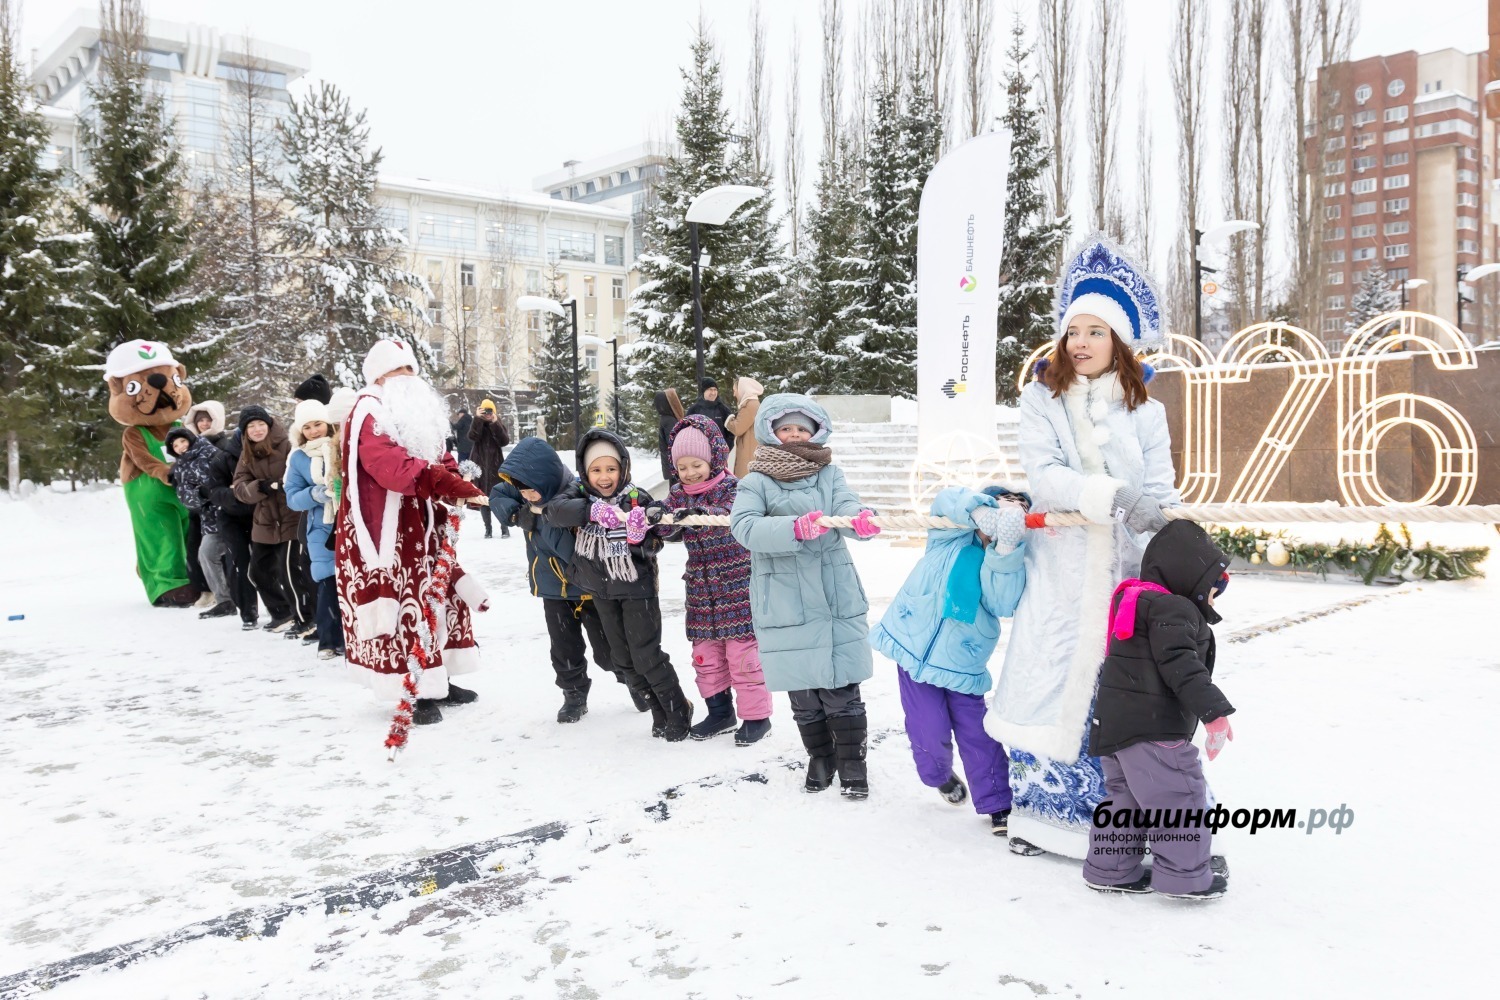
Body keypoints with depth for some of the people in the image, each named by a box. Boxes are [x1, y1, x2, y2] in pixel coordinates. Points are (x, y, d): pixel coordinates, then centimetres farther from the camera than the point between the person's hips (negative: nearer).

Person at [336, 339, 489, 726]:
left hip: (421, 526, 10)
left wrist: (455, 483, -13)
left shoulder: (419, 413, 18)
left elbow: (439, 463, 14)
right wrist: (459, 488, -35)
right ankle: (421, 693, -1)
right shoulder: (369, 414, -13)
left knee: (439, 595, 14)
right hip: (386, 531, -9)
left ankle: (436, 682, 26)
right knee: (405, 604, -8)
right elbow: (394, 466, -28)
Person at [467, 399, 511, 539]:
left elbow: (505, 441, -13)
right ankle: (488, 528, 11)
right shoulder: (476, 423, 3)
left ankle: (504, 527, 4)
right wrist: (478, 419, -23)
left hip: (496, 465, -1)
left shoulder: (499, 424, 3)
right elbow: (472, 437, -17)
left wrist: (495, 424, -20)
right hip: (479, 465, 1)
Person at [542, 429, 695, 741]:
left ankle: (678, 711, 15)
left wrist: (640, 537, -34)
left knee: (647, 655, -5)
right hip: (602, 591, 5)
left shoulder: (639, 500, -14)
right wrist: (594, 511, -40)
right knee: (623, 659, 13)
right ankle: (660, 712, 28)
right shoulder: (580, 494, -7)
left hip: (636, 588, -4)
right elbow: (553, 510, -28)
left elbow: (652, 549, -12)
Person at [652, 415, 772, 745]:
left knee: (742, 651, -3)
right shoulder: (679, 494, 7)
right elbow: (668, 529, -5)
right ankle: (719, 711, 25)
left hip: (736, 583, -6)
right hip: (701, 585, 6)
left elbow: (732, 513, -30)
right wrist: (656, 517, -29)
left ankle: (756, 715, 9)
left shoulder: (731, 487, -9)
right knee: (705, 652, 10)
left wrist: (702, 513, -49)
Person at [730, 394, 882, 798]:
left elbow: (848, 507, -10)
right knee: (803, 693, 10)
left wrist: (863, 520, -34)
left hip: (836, 600, 1)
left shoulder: (829, 474, 7)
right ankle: (820, 757, 31)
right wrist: (795, 528, -34)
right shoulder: (756, 482, -1)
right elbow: (744, 526, -18)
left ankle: (852, 761, 21)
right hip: (785, 605, -1)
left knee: (841, 689, 3)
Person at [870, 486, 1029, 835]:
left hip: (962, 665, 1)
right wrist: (982, 509, -42)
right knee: (931, 733, -1)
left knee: (978, 734, 1)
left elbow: (1003, 603, -23)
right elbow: (948, 501, -24)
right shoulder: (953, 535, -4)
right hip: (915, 648, -1)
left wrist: (1004, 549, -36)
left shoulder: (1010, 563, -3)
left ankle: (997, 805, 20)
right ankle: (939, 776, 32)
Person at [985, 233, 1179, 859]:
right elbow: (1043, 477, -12)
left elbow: (1160, 493, 3)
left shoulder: (1144, 410, 9)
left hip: (1122, 573, 1)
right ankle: (1039, 810, 18)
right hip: (1059, 572, -1)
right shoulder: (1041, 399, 3)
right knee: (1049, 690, 0)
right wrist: (1112, 493, -27)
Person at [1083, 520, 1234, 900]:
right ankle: (1184, 874, 5)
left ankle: (1110, 868, 21)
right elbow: (1180, 665, -24)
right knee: (1179, 795, -1)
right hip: (1153, 727, -10)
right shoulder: (1174, 610, -13)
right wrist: (1215, 711, -25)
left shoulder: (1139, 602, 19)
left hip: (1114, 724, 10)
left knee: (1125, 795, 16)